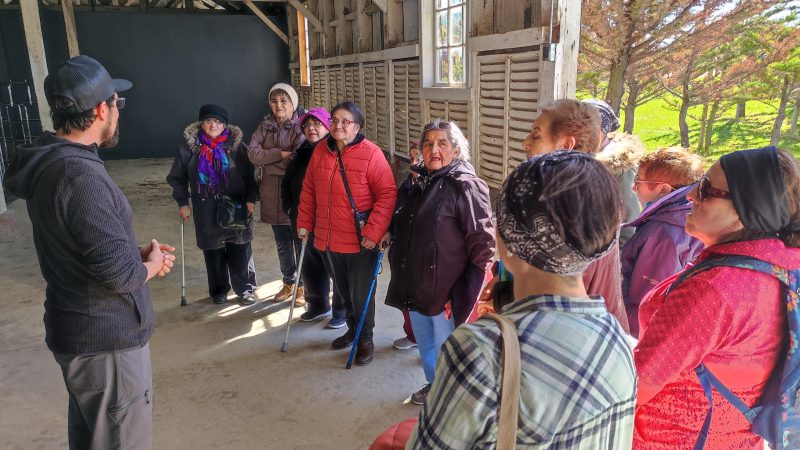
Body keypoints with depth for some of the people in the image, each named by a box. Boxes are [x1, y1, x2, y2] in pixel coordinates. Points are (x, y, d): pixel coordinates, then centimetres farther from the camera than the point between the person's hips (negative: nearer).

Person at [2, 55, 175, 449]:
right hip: (106, 339, -10)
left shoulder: (48, 161, 5)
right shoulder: (79, 174, -27)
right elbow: (118, 273, -29)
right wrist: (150, 265, -9)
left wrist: (137, 251, 5)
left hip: (80, 329, 10)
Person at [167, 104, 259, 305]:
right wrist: (182, 202, 3)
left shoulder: (236, 145, -1)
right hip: (206, 211, 1)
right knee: (213, 251, 7)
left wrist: (251, 199, -4)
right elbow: (177, 177, 9)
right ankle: (219, 290, 24)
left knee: (240, 250, 4)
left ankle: (245, 288, 19)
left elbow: (250, 175, 4)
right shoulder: (190, 146, 0)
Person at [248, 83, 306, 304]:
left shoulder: (301, 127, -8)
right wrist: (280, 154, -16)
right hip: (272, 193, 6)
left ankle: (303, 286, 19)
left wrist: (269, 159, -15)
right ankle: (289, 282, 32)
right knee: (282, 242, 17)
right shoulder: (265, 126, 8)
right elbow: (252, 152, -5)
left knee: (300, 240, 4)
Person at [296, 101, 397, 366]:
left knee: (361, 294, 7)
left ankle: (365, 339, 29)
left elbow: (387, 194, -16)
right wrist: (304, 222, 10)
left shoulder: (370, 154, -13)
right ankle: (352, 329, 44)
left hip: (360, 242, -5)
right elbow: (309, 190, 12)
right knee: (343, 291, 21)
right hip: (328, 239, 5)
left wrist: (374, 232, -21)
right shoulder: (321, 151, 4)